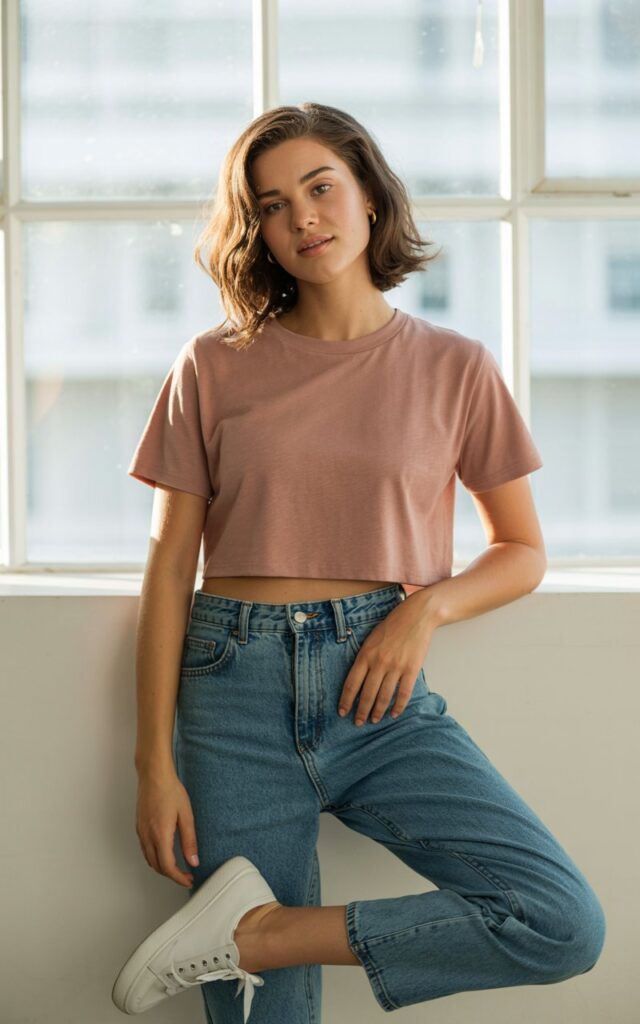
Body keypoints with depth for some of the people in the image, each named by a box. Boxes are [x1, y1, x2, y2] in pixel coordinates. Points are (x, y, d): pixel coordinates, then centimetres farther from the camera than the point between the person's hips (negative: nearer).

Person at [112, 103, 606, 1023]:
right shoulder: (214, 368, 4)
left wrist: (429, 606, -9)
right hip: (238, 690, -1)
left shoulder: (453, 367, 5)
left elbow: (523, 552, 12)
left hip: (380, 695, 1)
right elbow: (169, 568, 4)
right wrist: (155, 762, -2)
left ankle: (256, 931, -5)